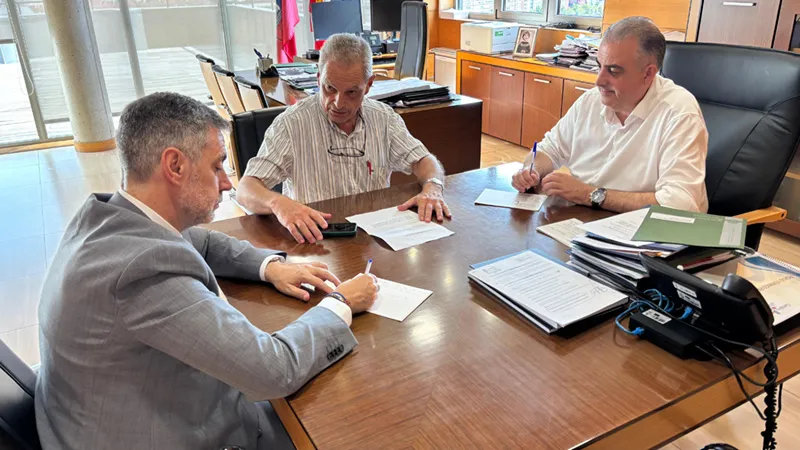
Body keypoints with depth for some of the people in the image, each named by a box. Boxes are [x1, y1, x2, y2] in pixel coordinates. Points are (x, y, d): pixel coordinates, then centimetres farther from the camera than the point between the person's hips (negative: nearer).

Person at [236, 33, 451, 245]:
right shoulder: (292, 124, -10)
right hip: (317, 240, -2)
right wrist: (279, 203, -37)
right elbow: (245, 190, -14)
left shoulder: (383, 117, 2)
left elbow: (423, 161, 8)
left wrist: (432, 189, -16)